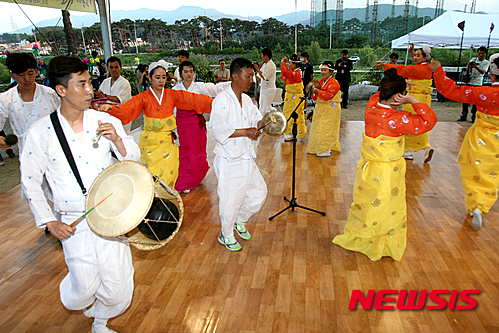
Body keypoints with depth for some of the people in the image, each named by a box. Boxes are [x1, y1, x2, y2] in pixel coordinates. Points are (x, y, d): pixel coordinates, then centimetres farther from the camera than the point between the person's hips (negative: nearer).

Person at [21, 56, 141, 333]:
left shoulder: (106, 121, -3)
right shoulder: (41, 132, -7)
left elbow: (134, 158, 2)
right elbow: (30, 181, 1)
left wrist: (117, 139, -18)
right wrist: (49, 221, -5)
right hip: (74, 224, -1)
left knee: (119, 291, 8)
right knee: (84, 290, 9)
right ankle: (83, 299, 48)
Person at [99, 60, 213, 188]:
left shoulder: (172, 95, 2)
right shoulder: (143, 97, -3)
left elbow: (194, 99, -5)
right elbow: (127, 110, -17)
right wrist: (110, 108, -37)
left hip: (169, 142, 2)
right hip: (150, 143, -1)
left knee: (169, 175, 3)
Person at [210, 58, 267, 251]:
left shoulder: (247, 100, 11)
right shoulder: (222, 101, -16)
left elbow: (256, 119, 14)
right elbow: (218, 129, -24)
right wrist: (245, 132, -24)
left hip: (247, 158, 8)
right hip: (229, 161, -8)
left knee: (259, 192, 15)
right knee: (231, 199, 3)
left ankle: (239, 221, 38)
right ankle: (226, 235, 26)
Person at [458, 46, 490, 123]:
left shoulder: (486, 63, 1)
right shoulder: (473, 60, 7)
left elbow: (483, 72, -17)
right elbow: (467, 71, 0)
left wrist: (476, 67, -35)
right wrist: (468, 66, -23)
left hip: (478, 84, -2)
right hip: (469, 82, 2)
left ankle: (473, 116, 5)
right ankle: (464, 116, 11)